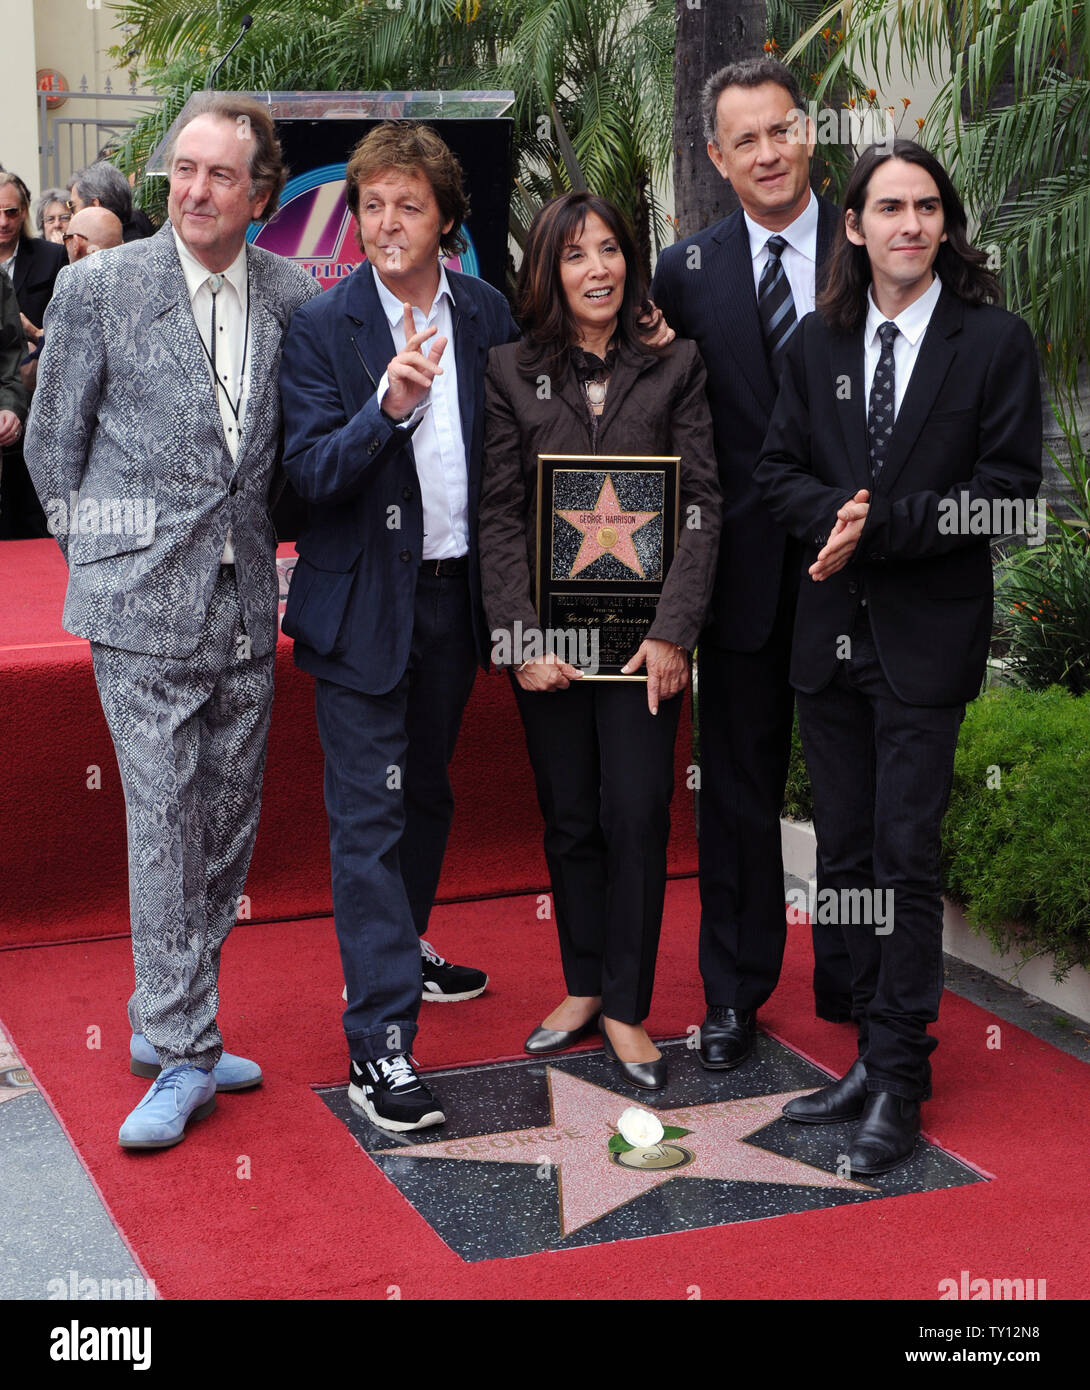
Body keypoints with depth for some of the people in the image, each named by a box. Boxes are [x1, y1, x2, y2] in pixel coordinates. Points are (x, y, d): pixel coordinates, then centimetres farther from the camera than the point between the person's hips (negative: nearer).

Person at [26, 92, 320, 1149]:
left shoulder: (294, 298, 5)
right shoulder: (97, 287, -3)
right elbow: (52, 447, 4)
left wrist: (272, 552, 12)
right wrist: (106, 557, 4)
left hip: (246, 605, 4)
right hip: (143, 604, -4)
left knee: (228, 826, 10)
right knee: (164, 822, -4)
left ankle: (164, 1024, 25)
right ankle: (182, 1055, 5)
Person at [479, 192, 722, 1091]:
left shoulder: (676, 367, 2)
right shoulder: (512, 372, 4)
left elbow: (703, 505, -1)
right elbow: (499, 514, 1)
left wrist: (673, 630, -10)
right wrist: (522, 635, -9)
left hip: (641, 631, -1)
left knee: (637, 814, -2)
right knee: (569, 816, 9)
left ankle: (627, 1007, 11)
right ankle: (584, 987, 24)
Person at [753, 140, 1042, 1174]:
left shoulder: (997, 342, -4)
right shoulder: (817, 343, 9)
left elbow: (1007, 492, -9)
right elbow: (779, 469, 8)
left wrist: (881, 525, -17)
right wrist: (836, 515, -13)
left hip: (927, 635, -5)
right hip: (831, 628, 5)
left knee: (905, 861, -4)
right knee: (844, 855, 11)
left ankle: (899, 1085, 7)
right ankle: (875, 1053, 25)